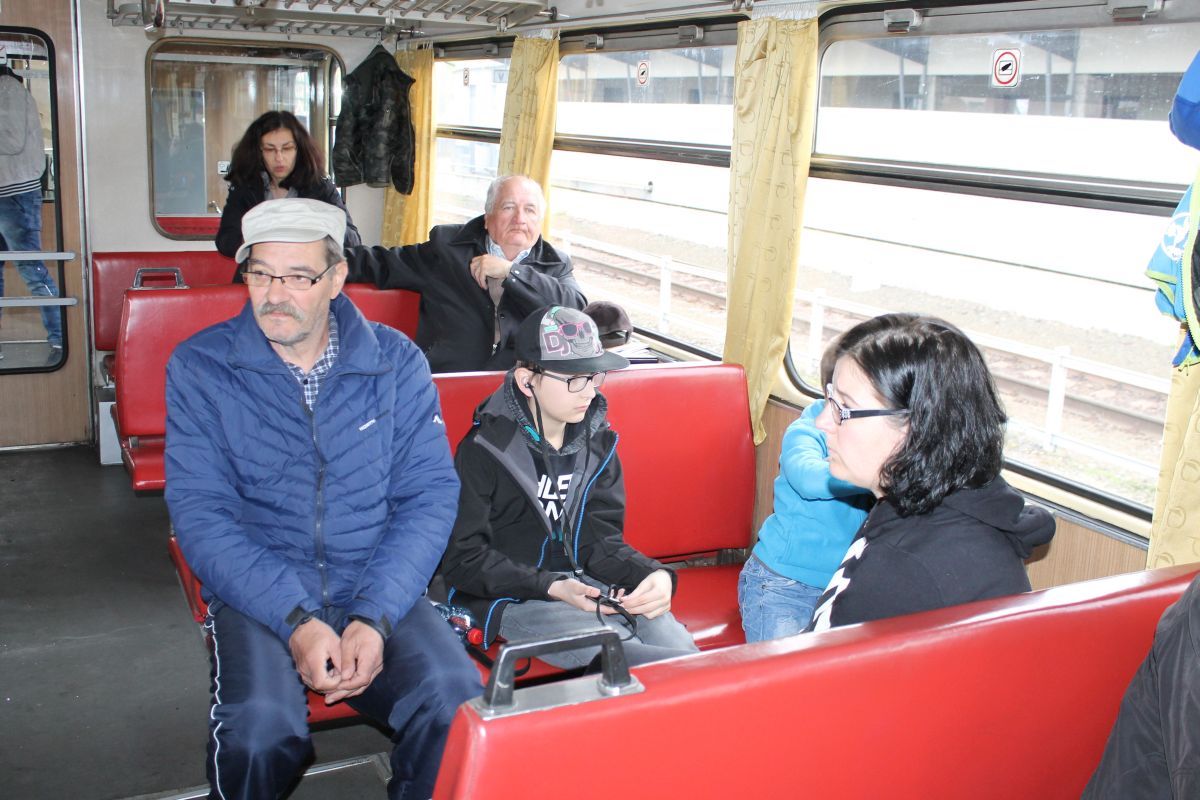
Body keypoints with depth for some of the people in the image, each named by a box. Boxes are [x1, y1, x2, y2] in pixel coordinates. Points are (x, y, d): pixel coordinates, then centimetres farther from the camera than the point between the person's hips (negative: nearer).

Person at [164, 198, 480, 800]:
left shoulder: (396, 362, 3)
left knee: (456, 701, -25)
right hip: (259, 595, -1)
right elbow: (199, 512, -7)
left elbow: (431, 493, -2)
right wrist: (296, 620, -20)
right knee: (260, 727, -30)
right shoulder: (200, 367, -1)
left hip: (381, 592, 1)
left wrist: (374, 616, -16)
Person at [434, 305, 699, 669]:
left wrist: (655, 575, -14)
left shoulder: (597, 443, 8)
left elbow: (600, 539, 7)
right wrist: (551, 588, -20)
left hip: (589, 584, 5)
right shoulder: (484, 449, -8)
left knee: (671, 639, -23)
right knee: (616, 652, -30)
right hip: (513, 597, -5)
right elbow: (463, 559, -8)